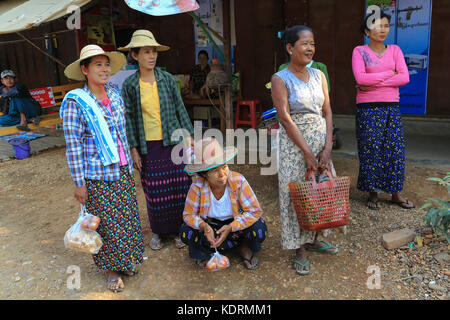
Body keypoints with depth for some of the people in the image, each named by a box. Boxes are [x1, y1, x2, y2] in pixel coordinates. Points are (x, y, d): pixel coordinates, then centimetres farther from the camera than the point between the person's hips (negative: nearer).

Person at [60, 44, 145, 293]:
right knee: (107, 223, 6)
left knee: (127, 217, 14)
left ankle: (128, 258, 36)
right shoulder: (75, 102, -12)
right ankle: (112, 268, 27)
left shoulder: (115, 96, 4)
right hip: (97, 175, -5)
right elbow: (73, 144, -12)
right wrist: (79, 182, -12)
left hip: (122, 170, 5)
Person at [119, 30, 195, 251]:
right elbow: (129, 117, 2)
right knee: (154, 191, 6)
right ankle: (158, 232, 25)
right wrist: (134, 149, -1)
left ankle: (178, 229, 22)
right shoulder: (129, 85, 0)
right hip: (148, 146, -1)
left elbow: (180, 109, 6)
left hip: (172, 142, 1)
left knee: (178, 187, 4)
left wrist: (188, 137, 3)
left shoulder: (167, 79, 2)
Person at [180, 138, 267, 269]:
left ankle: (245, 248, 3)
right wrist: (204, 226, -36)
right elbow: (188, 214, -14)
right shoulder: (198, 185, -25)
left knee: (259, 230, -29)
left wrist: (231, 227, -35)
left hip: (236, 224, 0)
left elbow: (255, 211, -23)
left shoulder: (238, 180, -27)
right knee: (186, 233, -25)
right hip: (211, 225, 1)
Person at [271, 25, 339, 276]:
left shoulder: (318, 75, 7)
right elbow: (285, 118, -15)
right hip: (294, 142, -5)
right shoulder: (280, 79, -8)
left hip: (321, 139, 6)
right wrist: (307, 152, -17)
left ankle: (313, 239, 31)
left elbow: (327, 112, 4)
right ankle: (300, 250, 15)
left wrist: (327, 147, -7)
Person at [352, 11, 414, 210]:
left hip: (391, 107, 3)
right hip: (367, 109, -3)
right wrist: (389, 74, -6)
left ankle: (395, 194, 16)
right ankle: (372, 194, 13)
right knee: (370, 151, 0)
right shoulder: (359, 51, 1)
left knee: (395, 149, 3)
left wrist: (373, 83, -11)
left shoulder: (395, 50, 10)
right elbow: (360, 78, -14)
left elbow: (405, 78, -3)